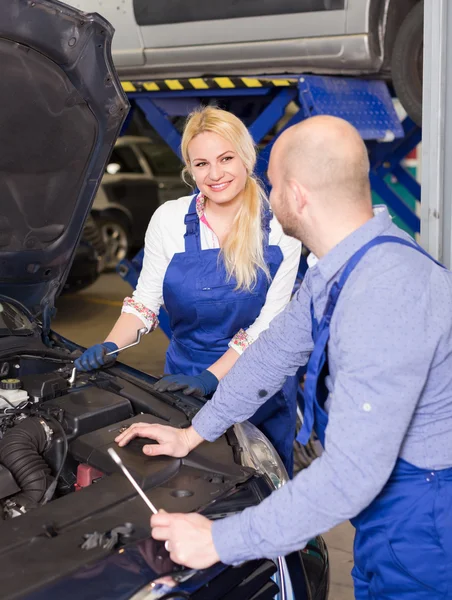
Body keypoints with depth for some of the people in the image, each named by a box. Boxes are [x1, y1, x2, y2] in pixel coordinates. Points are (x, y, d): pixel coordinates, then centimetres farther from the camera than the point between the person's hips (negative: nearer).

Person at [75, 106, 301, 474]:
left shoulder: (280, 225, -11)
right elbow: (146, 299, 1)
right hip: (184, 379, 2)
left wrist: (212, 377, -23)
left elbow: (269, 321, -14)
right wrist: (109, 347, -16)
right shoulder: (169, 219, -5)